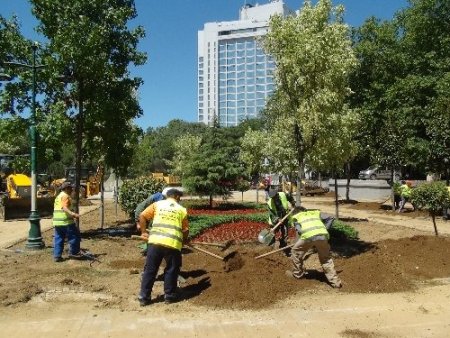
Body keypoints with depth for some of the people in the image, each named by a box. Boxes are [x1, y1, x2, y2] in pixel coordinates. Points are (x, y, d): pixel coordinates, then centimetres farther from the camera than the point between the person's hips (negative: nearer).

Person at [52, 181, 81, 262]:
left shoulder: (58, 196, 21)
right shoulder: (65, 196, -9)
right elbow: (65, 208, -23)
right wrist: (73, 214, -38)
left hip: (57, 221, 9)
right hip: (65, 221, -9)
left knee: (58, 239, 10)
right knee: (75, 236, 2)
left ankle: (57, 256, 9)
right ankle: (73, 253, 6)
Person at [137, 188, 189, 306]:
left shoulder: (157, 204, 14)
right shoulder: (182, 209, 12)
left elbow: (142, 216, 5)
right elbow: (185, 229, 11)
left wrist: (143, 232, 15)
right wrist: (184, 240, 29)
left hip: (155, 241, 1)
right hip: (173, 243, -1)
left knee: (150, 270, 11)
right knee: (171, 270, 16)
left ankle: (144, 297, 16)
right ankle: (169, 295, 24)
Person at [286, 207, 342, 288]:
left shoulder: (296, 216, 28)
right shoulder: (316, 213, 36)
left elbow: (299, 229, 10)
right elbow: (330, 218, 24)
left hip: (308, 236, -3)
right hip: (322, 235, 3)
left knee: (295, 252, 23)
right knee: (326, 259, 21)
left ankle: (297, 274, 37)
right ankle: (335, 281, 20)